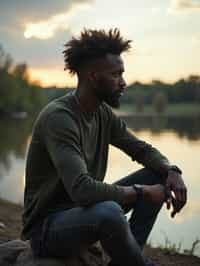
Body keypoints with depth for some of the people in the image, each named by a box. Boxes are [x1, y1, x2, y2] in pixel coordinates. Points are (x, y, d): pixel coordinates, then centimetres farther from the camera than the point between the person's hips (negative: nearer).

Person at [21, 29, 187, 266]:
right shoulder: (58, 117, -25)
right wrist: (142, 193, -23)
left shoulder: (104, 112, 1)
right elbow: (81, 188, -35)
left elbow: (142, 149, 11)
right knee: (109, 212, -38)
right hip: (47, 226, -8)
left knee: (158, 174, 1)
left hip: (85, 209, 9)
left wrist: (171, 171, -11)